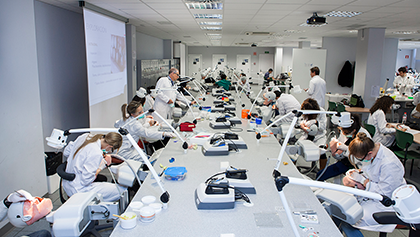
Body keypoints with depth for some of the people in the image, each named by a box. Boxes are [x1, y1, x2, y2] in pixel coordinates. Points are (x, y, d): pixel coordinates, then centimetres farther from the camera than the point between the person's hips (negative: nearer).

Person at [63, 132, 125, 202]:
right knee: (122, 190, -9)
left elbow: (66, 152, 13)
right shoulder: (97, 154, -27)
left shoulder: (85, 136, -2)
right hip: (79, 191, -9)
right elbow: (86, 180, -22)